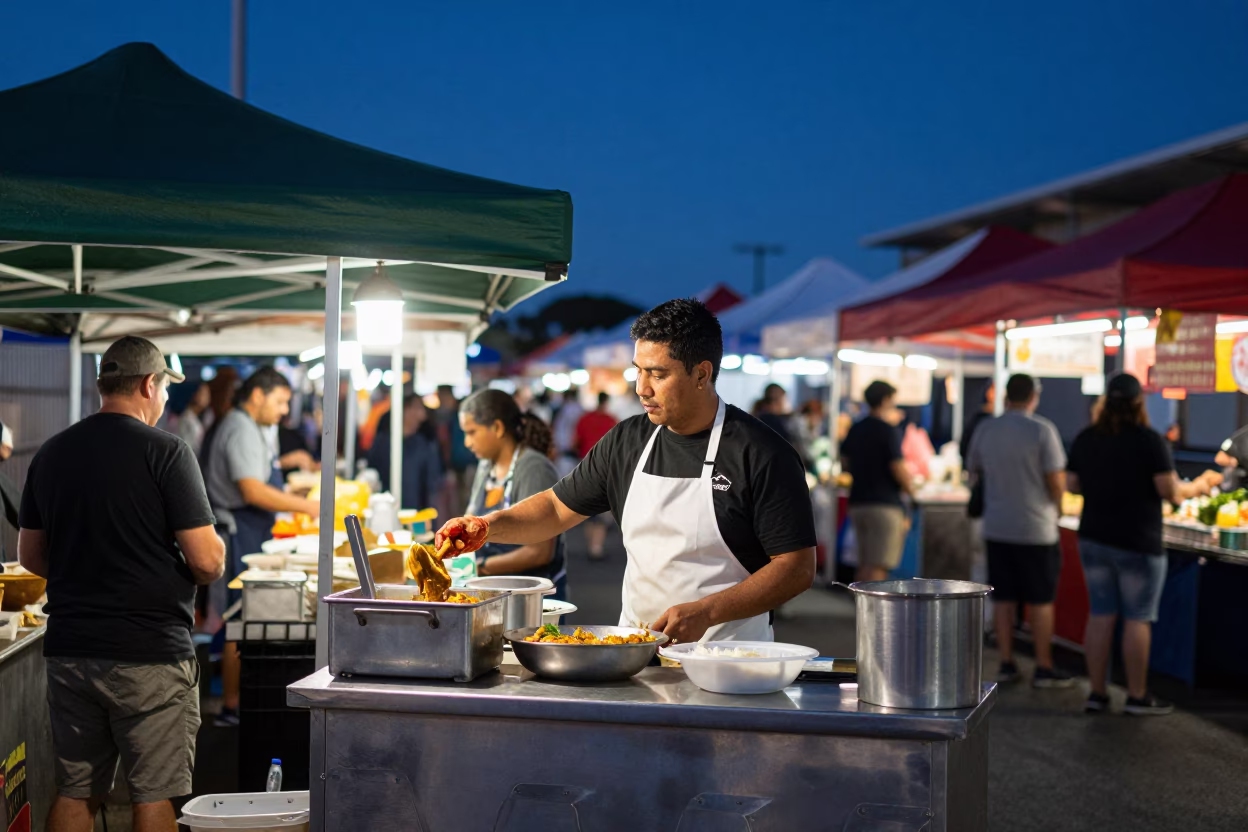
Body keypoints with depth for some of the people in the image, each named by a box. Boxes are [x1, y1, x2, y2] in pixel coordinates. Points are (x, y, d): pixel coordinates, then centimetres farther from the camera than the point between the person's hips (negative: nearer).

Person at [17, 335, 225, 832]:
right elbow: (207, 563, -14)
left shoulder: (51, 453, 7)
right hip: (149, 655, -6)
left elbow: (31, 557, 15)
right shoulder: (165, 452, -11)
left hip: (68, 650, 6)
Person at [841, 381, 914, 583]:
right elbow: (898, 468, -15)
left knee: (864, 564, 14)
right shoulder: (888, 431, -11)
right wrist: (911, 491, 0)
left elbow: (844, 462, 20)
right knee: (878, 567, -9)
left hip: (857, 503, 8)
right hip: (885, 504, -7)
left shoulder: (856, 429, 12)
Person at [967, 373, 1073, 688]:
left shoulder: (985, 430, 3)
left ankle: (1006, 664, 12)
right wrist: (1056, 508, 7)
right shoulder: (1042, 430, -12)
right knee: (1040, 600, 4)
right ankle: (1044, 668, 8)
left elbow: (975, 474, 15)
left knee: (1003, 598, 9)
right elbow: (1056, 480, -12)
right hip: (1036, 529, -4)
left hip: (996, 528, 4)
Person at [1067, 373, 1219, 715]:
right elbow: (1170, 491, -15)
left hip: (1093, 539, 5)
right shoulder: (1149, 440, -13)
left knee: (1100, 616, 10)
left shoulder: (1085, 439, 3)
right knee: (1138, 619, 3)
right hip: (1138, 543, -5)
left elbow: (1071, 484, 8)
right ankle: (1137, 696, 9)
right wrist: (1200, 485, 3)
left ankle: (1097, 693, 14)